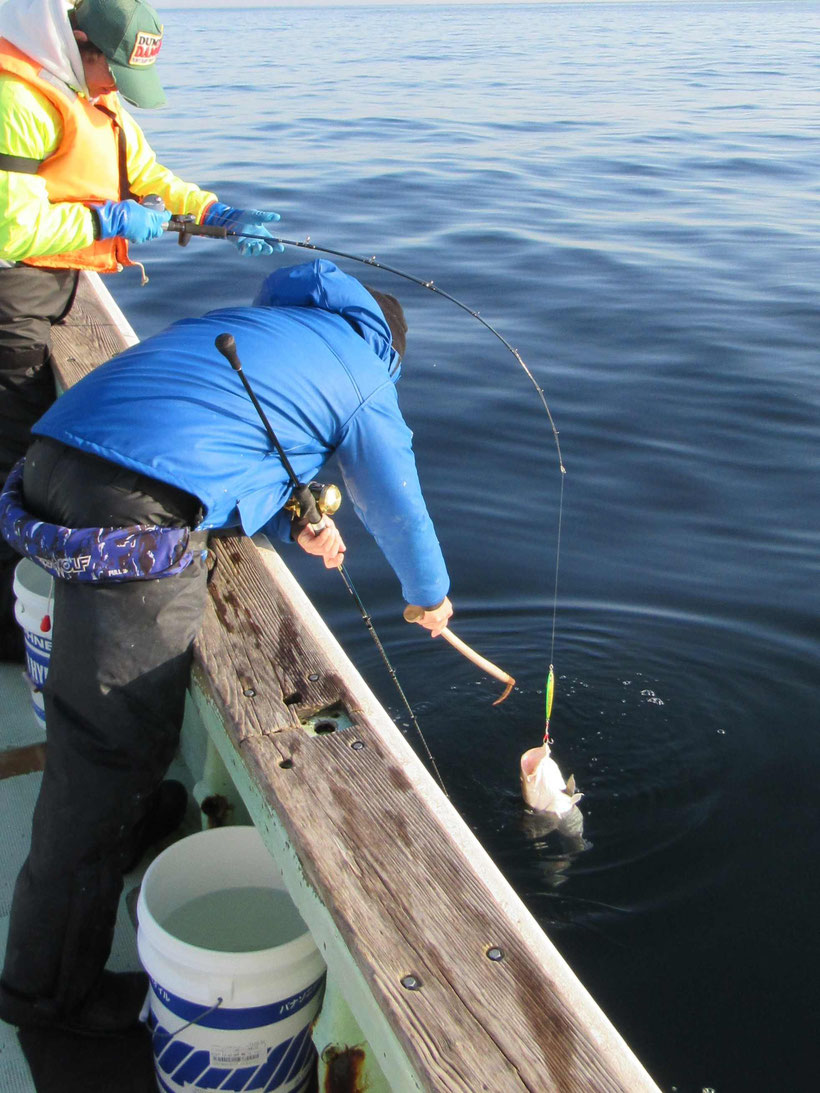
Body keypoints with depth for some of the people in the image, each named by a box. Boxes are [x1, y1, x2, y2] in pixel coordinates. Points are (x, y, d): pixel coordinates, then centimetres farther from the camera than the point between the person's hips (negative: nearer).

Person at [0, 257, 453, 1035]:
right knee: (109, 745, 1)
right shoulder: (362, 374, 12)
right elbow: (396, 506, 20)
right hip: (136, 510, -8)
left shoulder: (251, 320, 31)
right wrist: (430, 597, 39)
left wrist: (292, 523, 22)